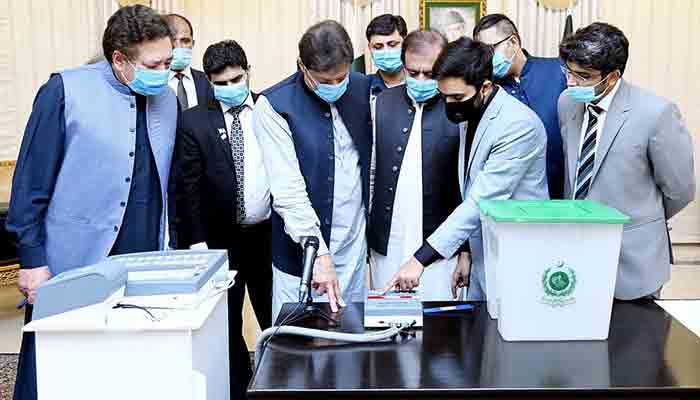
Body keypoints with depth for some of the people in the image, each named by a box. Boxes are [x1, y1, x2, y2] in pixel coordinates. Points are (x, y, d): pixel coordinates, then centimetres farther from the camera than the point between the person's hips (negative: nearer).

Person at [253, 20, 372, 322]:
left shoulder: (362, 88, 1)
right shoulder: (273, 106, -13)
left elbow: (371, 159, 9)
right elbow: (288, 190, -18)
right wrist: (318, 251, -24)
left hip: (354, 243, 4)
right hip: (302, 250, -3)